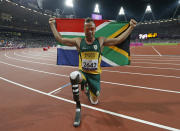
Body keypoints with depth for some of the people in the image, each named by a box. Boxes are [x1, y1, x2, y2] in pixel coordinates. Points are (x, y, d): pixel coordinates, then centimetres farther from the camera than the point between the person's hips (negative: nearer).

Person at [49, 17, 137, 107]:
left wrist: (131, 27, -1)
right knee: (74, 76, -39)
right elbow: (60, 39, 1)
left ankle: (89, 90, 49)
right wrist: (52, 25, 4)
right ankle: (77, 100, -12)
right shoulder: (78, 41, -3)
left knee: (94, 101, 12)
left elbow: (119, 40, 0)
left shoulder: (101, 41, -3)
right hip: (82, 72, -1)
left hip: (95, 75, 1)